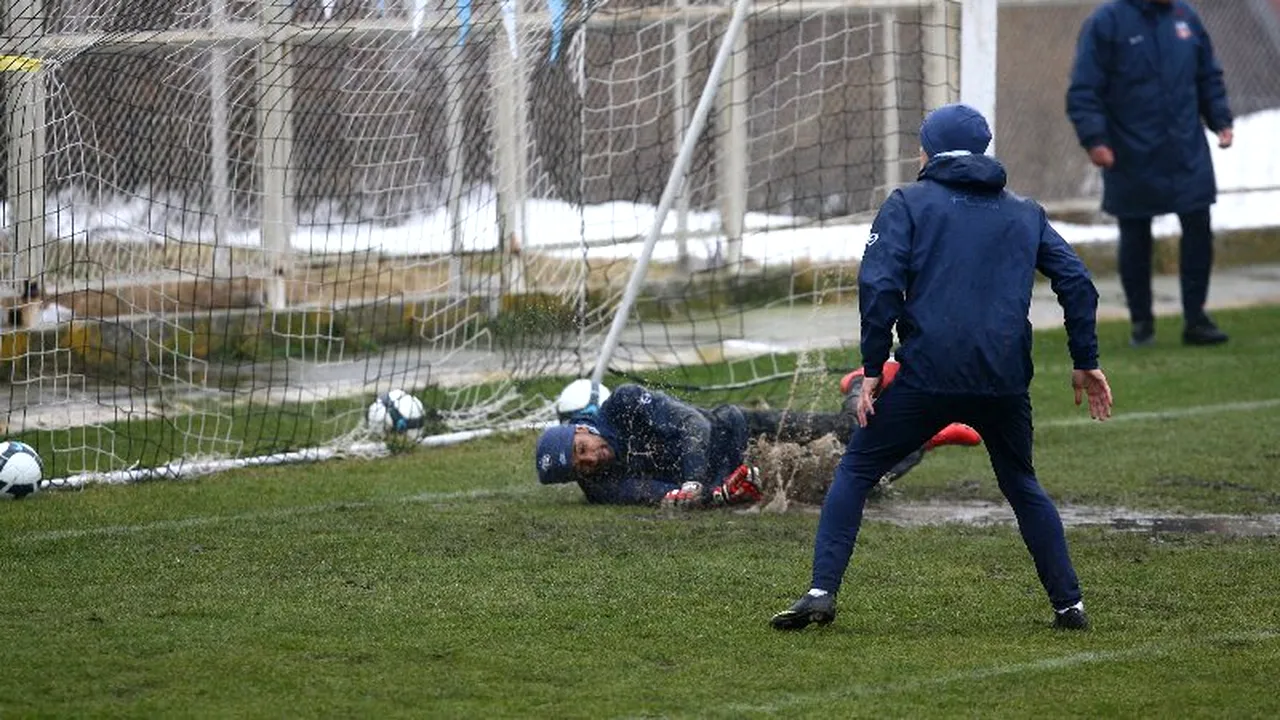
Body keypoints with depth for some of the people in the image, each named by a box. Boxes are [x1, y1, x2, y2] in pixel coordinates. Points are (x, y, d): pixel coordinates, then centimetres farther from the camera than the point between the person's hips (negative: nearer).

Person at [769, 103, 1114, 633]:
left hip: (927, 374, -4)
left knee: (855, 470, 8)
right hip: (1006, 380, 4)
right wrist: (1085, 362, 18)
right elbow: (1076, 282, 13)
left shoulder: (907, 204, 7)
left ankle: (822, 590, -6)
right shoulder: (1024, 214, 19)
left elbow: (880, 285, -6)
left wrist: (872, 367, -3)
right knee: (1022, 485, 23)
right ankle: (1069, 604, 19)